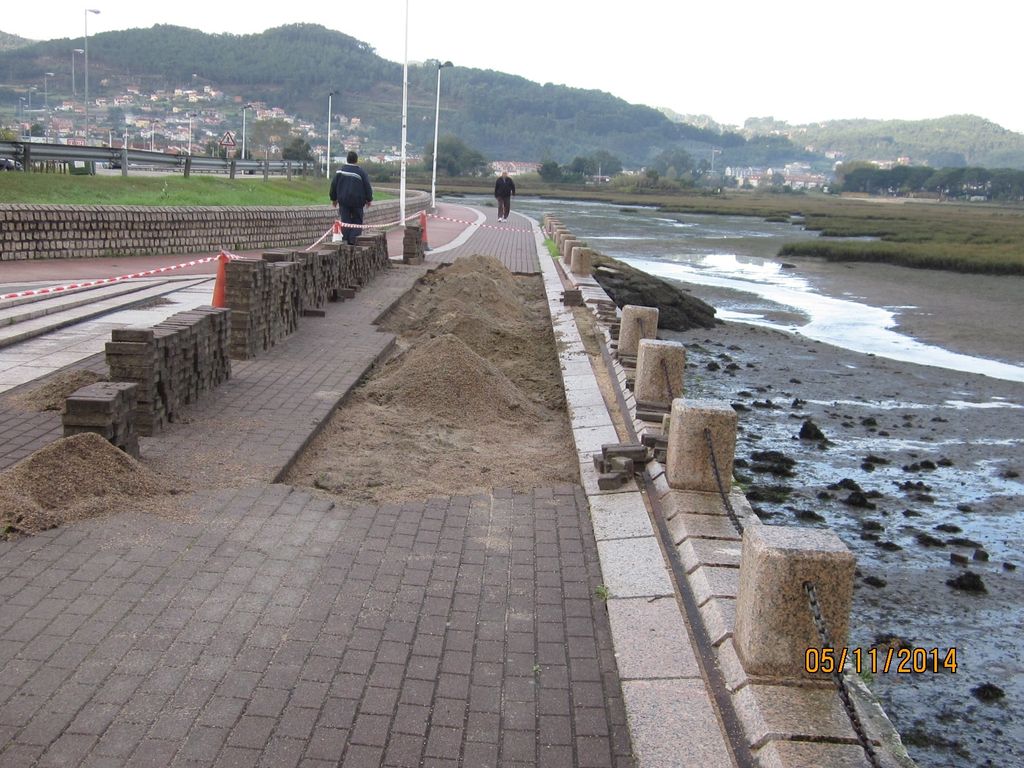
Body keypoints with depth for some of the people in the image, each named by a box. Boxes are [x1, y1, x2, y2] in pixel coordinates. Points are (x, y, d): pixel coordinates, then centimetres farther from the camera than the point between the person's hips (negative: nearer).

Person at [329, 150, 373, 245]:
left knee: (345, 220, 5)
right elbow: (367, 187, -2)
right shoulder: (361, 172, -6)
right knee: (357, 221, 7)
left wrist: (334, 198, 19)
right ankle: (354, 240, -6)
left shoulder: (340, 171, 2)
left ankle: (347, 239, -1)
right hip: (357, 201, -2)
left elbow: (333, 185, 8)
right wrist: (369, 199, 11)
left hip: (343, 200, 2)